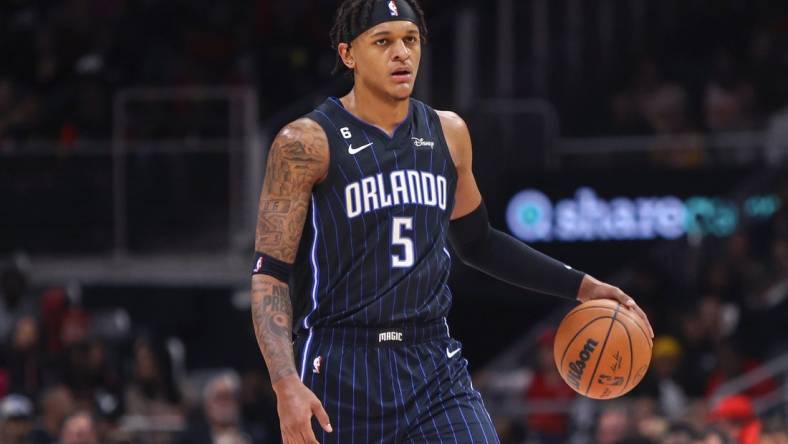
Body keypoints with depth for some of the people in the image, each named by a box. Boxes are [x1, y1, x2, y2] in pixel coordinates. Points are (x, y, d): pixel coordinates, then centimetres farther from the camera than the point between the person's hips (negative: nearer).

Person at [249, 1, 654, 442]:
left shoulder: (448, 133, 10)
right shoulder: (308, 143, -7)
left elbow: (477, 243, 26)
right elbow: (270, 276, -10)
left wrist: (579, 286, 19)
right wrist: (286, 385, -23)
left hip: (434, 365, 4)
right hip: (340, 371, -4)